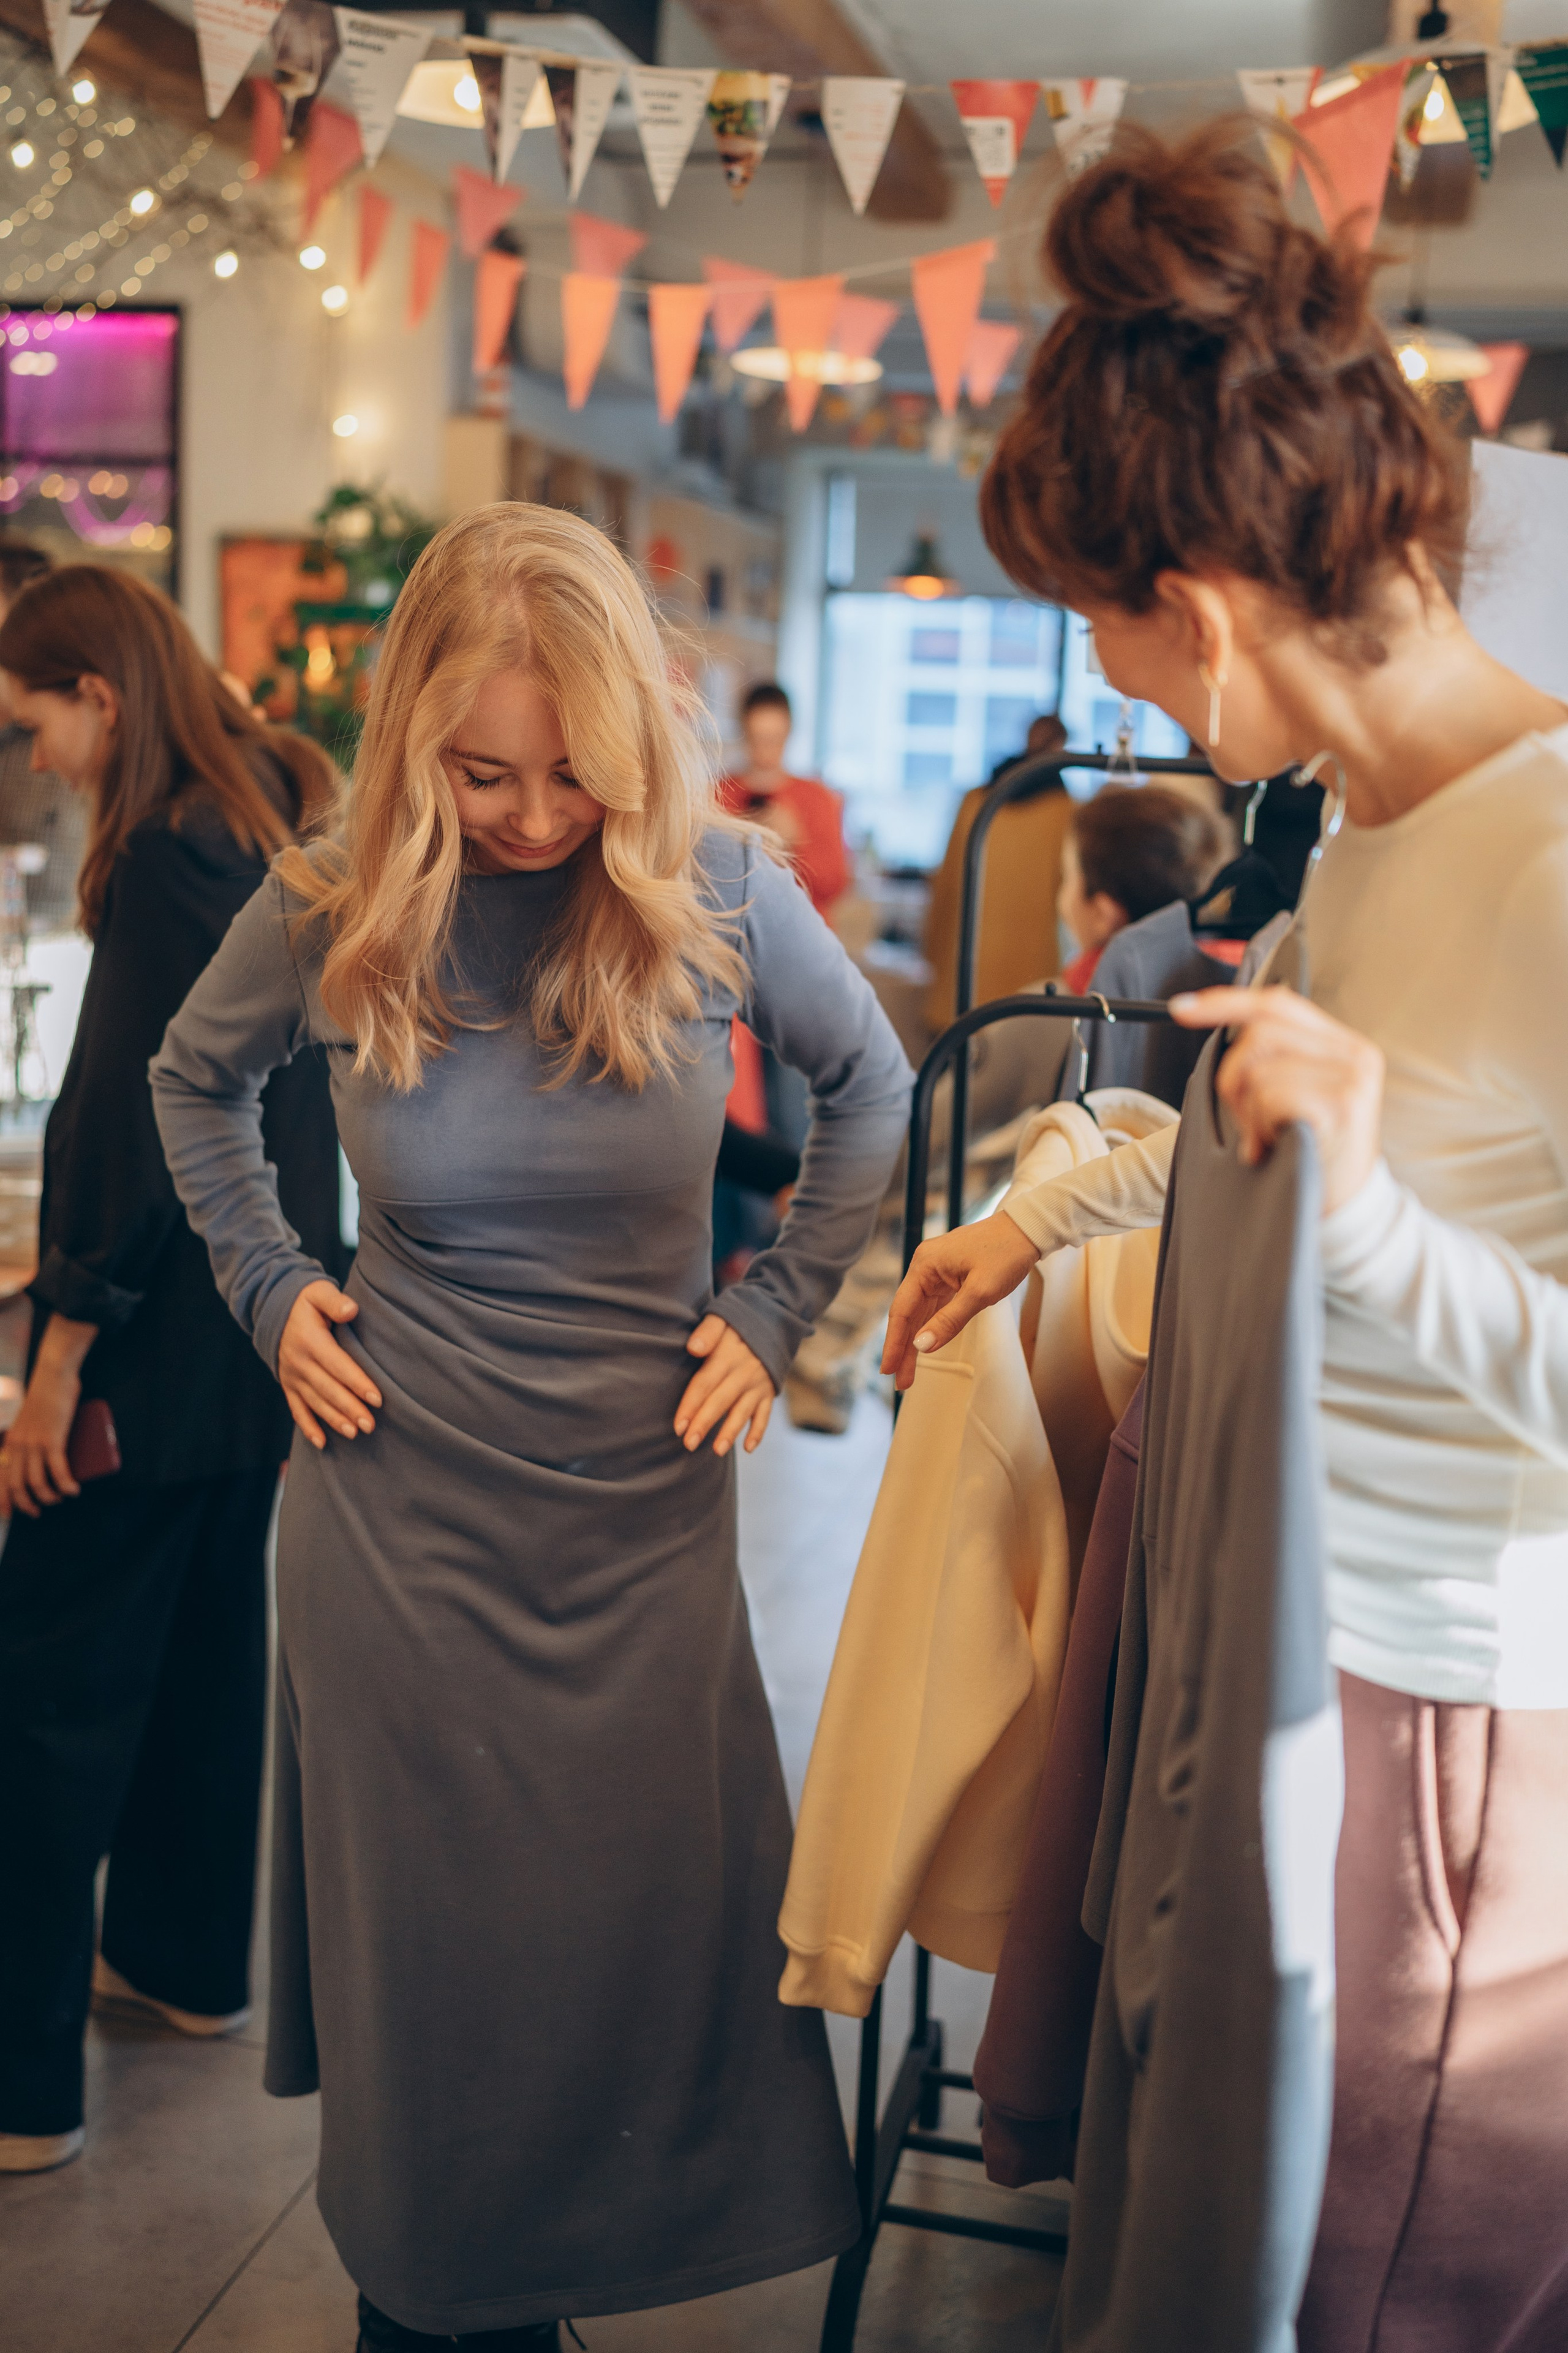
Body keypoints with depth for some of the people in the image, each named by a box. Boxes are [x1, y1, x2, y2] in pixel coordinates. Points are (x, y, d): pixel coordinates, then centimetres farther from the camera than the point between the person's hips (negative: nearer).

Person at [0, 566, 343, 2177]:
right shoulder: (282, 822, 10)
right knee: (204, 1650, 21)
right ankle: (189, 1958, 37)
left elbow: (131, 1123, -21)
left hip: (161, 1351, -10)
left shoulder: (166, 854, -18)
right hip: (259, 1327, 10)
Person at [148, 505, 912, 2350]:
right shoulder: (330, 917, -7)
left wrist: (776, 1307, 2)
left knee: (656, 1938, 10)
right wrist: (267, 1286, 4)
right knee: (429, 1948, 11)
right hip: (399, 1514, 0)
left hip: (646, 1509, 1)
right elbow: (194, 1079, 14)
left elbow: (870, 1088, 9)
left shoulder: (717, 892, -8)